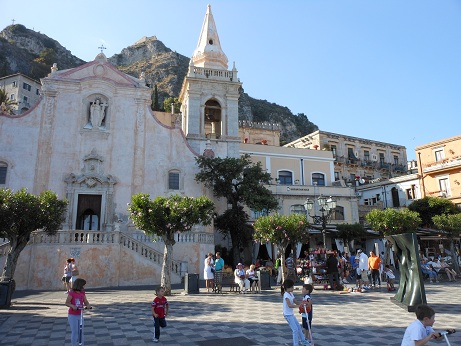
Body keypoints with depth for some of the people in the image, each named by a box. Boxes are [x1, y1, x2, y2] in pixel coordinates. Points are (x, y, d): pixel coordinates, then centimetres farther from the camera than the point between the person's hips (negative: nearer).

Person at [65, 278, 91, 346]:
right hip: (72, 315, -5)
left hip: (80, 315, 5)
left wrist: (88, 305, -22)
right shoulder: (71, 293, -16)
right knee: (74, 332, -1)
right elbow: (67, 303, -13)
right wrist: (73, 306, -31)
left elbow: (86, 302, -1)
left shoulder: (83, 293, -1)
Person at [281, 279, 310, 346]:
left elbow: (295, 302, 8)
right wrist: (298, 306, -34)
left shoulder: (291, 294, 6)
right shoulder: (286, 295, -22)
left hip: (291, 314, 9)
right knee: (295, 330, -6)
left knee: (298, 327, 19)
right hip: (288, 315, -9)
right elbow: (290, 305, -31)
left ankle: (303, 340, 34)